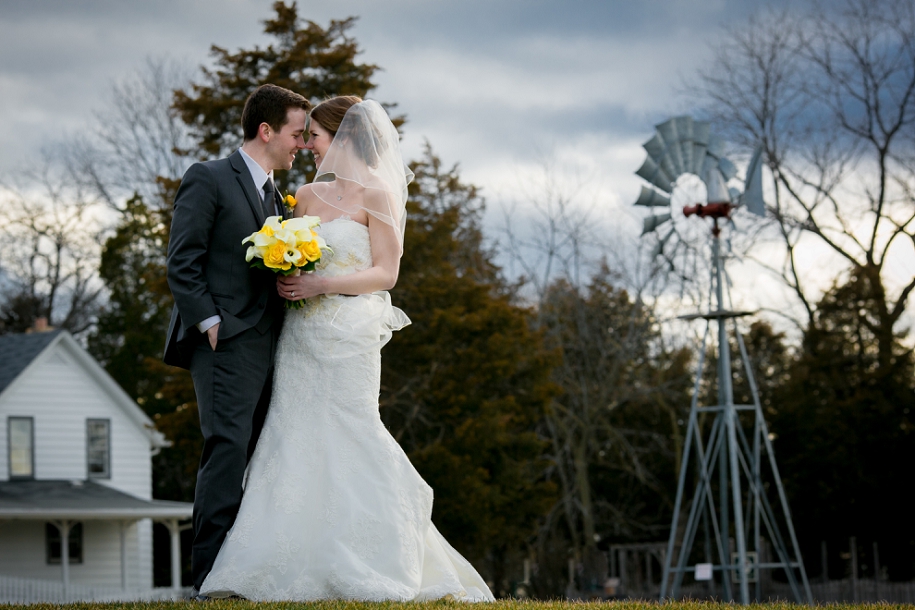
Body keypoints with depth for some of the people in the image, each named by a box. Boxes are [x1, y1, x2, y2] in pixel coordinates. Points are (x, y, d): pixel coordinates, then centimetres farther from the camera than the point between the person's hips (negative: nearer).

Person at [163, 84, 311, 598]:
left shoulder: (275, 195, 22)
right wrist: (210, 322, -15)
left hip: (268, 344, 8)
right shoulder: (209, 180, -2)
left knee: (259, 455, 4)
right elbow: (182, 265, -8)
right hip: (226, 342, -8)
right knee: (229, 447, -16)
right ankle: (211, 574, -16)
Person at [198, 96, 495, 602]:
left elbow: (385, 273, -8)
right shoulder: (307, 195, 16)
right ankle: (304, 568, 1)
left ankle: (364, 571, 2)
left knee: (346, 440, -7)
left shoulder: (377, 196, -2)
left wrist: (319, 285, -16)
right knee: (296, 441, -1)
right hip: (302, 333, 6)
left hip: (349, 335, -6)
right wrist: (286, 282, -3)